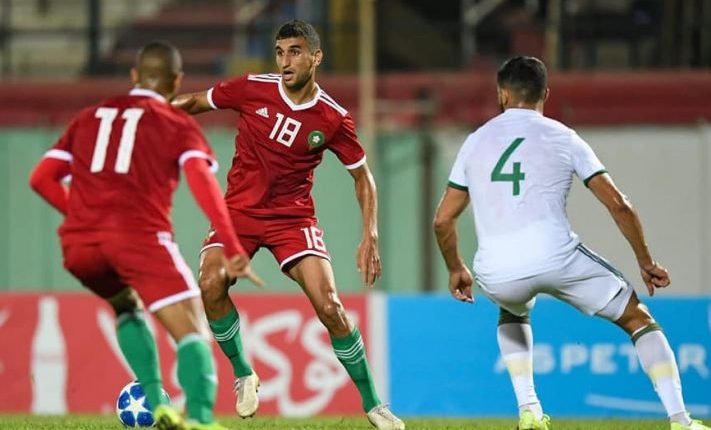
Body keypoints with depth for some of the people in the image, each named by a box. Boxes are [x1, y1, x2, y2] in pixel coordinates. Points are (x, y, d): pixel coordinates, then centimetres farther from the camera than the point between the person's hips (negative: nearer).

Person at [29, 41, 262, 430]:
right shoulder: (178, 124, 13)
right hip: (139, 235, -4)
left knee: (128, 307, 31)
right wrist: (231, 248, -10)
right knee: (192, 332, -5)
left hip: (79, 243, 4)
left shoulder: (89, 118, 25)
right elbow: (202, 180, -5)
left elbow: (42, 177, 19)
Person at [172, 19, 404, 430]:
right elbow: (195, 102, 8)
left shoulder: (334, 119, -8)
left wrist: (370, 237, -6)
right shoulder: (252, 89, -8)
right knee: (211, 285, -26)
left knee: (329, 307, -15)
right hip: (239, 210, 1)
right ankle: (243, 374, -1)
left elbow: (363, 177, 3)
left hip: (293, 216, -1)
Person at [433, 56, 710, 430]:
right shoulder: (562, 138, 9)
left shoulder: (475, 142, 16)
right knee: (639, 319, 15)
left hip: (495, 273, 3)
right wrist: (646, 262, 15)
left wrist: (455, 270, 36)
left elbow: (443, 220, 19)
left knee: (512, 313, 40)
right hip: (556, 257, -3)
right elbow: (618, 205, 4)